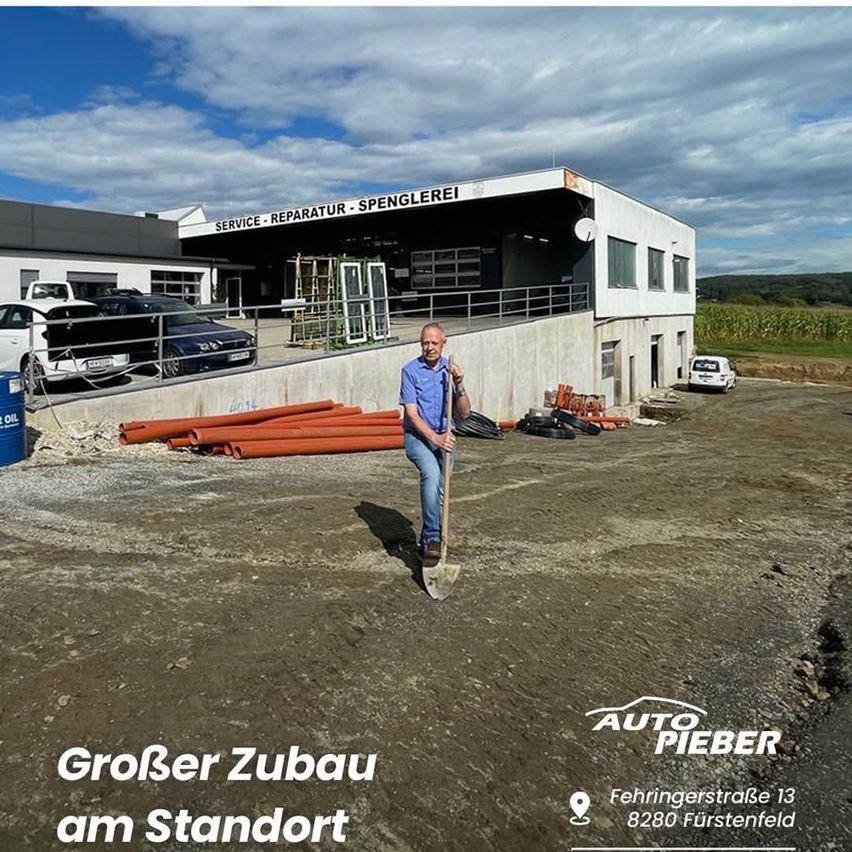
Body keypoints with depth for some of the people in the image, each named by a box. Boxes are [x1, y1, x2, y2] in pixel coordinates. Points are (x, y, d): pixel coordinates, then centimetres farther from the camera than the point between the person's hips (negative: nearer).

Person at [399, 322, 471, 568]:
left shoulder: (450, 370, 6)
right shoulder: (410, 371, -6)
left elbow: (464, 412, 2)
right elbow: (411, 414, -12)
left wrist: (459, 385, -14)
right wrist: (435, 438, -24)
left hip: (445, 438, 4)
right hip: (418, 437, -4)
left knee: (441, 492, 5)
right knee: (431, 474, -32)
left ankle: (428, 542, 24)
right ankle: (432, 539, -31)